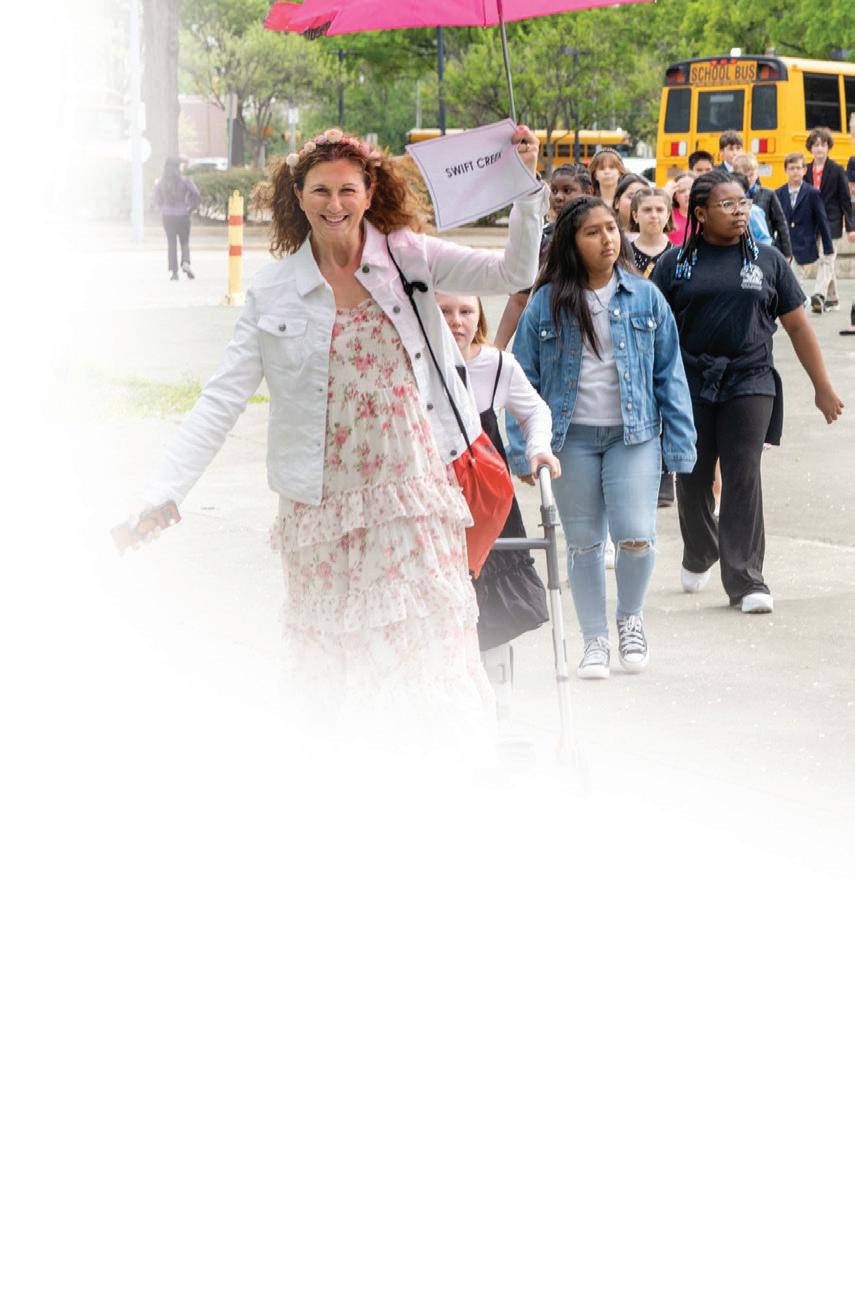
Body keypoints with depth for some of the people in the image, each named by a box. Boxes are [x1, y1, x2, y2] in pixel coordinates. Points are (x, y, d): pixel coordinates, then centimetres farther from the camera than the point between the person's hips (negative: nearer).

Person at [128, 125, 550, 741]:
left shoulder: (409, 257, 2)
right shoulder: (274, 292, 2)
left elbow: (513, 273, -4)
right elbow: (223, 399, -1)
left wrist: (526, 186, -18)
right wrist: (162, 493, -9)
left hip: (415, 486, 0)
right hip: (323, 500, 1)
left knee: (428, 641, -3)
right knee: (334, 659, 4)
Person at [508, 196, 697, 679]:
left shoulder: (645, 296, 2)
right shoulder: (547, 303, -1)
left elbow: (670, 372, 5)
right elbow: (524, 379, 3)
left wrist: (679, 441, 1)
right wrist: (521, 448, -2)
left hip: (633, 435, 0)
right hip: (571, 436, 1)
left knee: (636, 537, -11)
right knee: (583, 543, 7)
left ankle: (631, 616, 18)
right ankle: (596, 641, 22)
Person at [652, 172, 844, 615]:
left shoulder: (767, 260, 6)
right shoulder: (676, 263, 4)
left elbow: (797, 326, 9)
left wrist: (822, 386, 9)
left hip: (749, 384, -1)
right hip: (690, 385, 1)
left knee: (743, 479, -7)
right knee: (693, 479, 9)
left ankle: (745, 580, -5)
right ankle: (699, 555, 35)